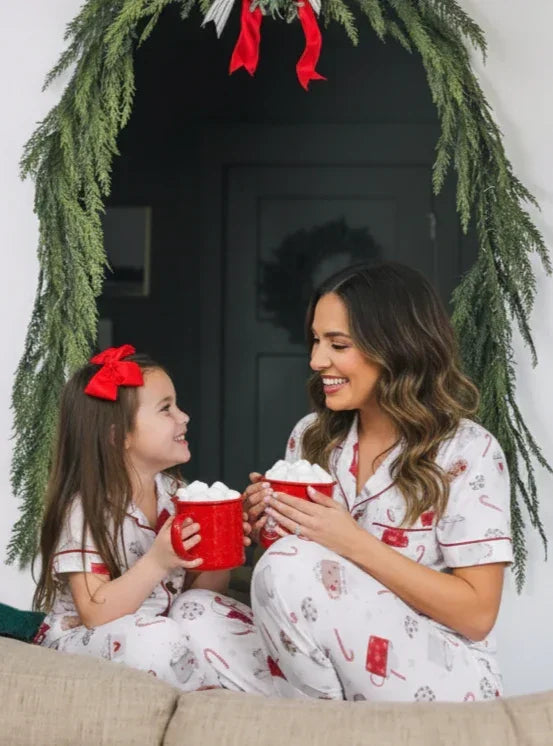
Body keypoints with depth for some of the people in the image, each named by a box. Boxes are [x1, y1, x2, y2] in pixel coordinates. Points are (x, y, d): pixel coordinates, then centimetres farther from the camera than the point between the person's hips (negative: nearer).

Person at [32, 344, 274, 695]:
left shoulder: (174, 491, 0)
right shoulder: (85, 510, -18)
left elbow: (199, 588, 4)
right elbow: (96, 614, -24)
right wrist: (157, 563, -36)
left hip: (158, 630, 6)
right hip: (85, 641, -6)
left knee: (201, 609, -21)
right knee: (154, 639, -33)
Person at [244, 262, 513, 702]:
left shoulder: (467, 452, -13)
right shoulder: (311, 436, 4)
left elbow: (477, 614, -15)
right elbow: (287, 596, 14)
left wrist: (354, 542, -23)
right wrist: (270, 522, -9)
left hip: (444, 682, -5)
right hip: (338, 666, 6)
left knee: (293, 566, -26)